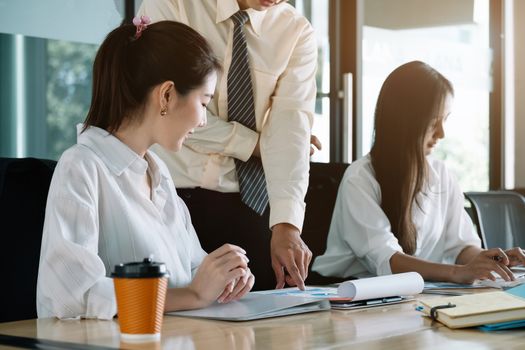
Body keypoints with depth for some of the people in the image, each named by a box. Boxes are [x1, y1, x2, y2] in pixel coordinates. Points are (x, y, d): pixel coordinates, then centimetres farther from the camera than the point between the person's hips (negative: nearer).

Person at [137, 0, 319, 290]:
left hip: (251, 200, 2)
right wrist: (255, 144, -13)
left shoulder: (298, 32, -2)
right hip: (172, 195, -2)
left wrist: (286, 224, -26)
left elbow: (291, 124, -14)